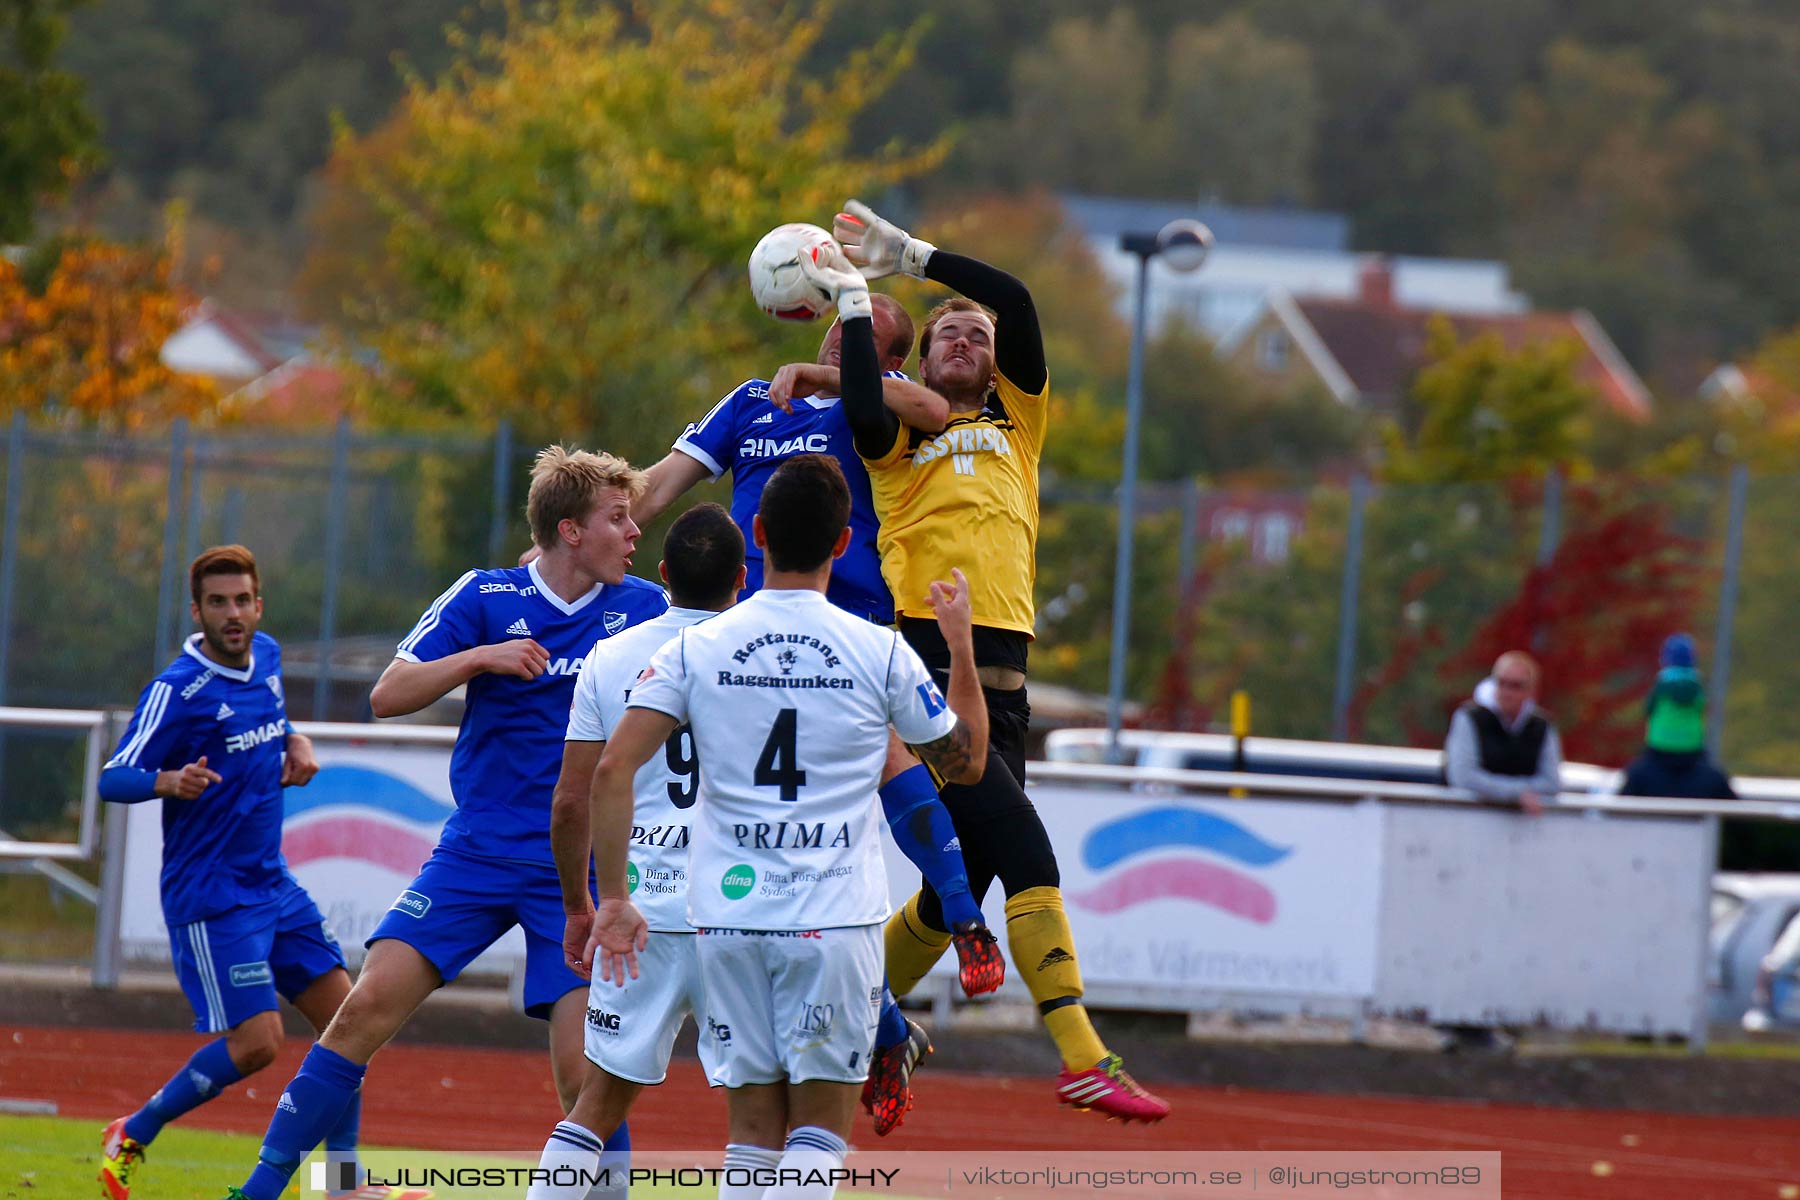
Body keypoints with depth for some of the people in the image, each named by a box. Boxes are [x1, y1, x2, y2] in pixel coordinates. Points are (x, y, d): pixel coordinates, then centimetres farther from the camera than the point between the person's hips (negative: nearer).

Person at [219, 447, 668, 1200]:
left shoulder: (643, 609, 4)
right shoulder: (485, 599, 0)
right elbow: (388, 696, -3)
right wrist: (479, 658, -16)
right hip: (477, 852, 0)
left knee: (584, 1068, -11)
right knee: (369, 1005, -11)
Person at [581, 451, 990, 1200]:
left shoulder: (696, 649, 1)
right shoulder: (880, 653, -3)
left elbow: (612, 769, -7)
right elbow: (966, 760, 12)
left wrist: (612, 898, -1)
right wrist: (961, 643, 24)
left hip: (727, 914, 2)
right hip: (834, 916, -2)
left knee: (753, 1132, 10)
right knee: (820, 1131, 2)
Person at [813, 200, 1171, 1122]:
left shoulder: (1017, 418, 22)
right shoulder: (902, 433, 11)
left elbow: (1017, 302, 10)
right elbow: (863, 416, -14)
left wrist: (910, 255, 10)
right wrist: (854, 296, -4)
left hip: (1001, 685, 6)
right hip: (924, 666, -6)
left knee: (961, 884, 10)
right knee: (1024, 850, -18)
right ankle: (1082, 1059, -23)